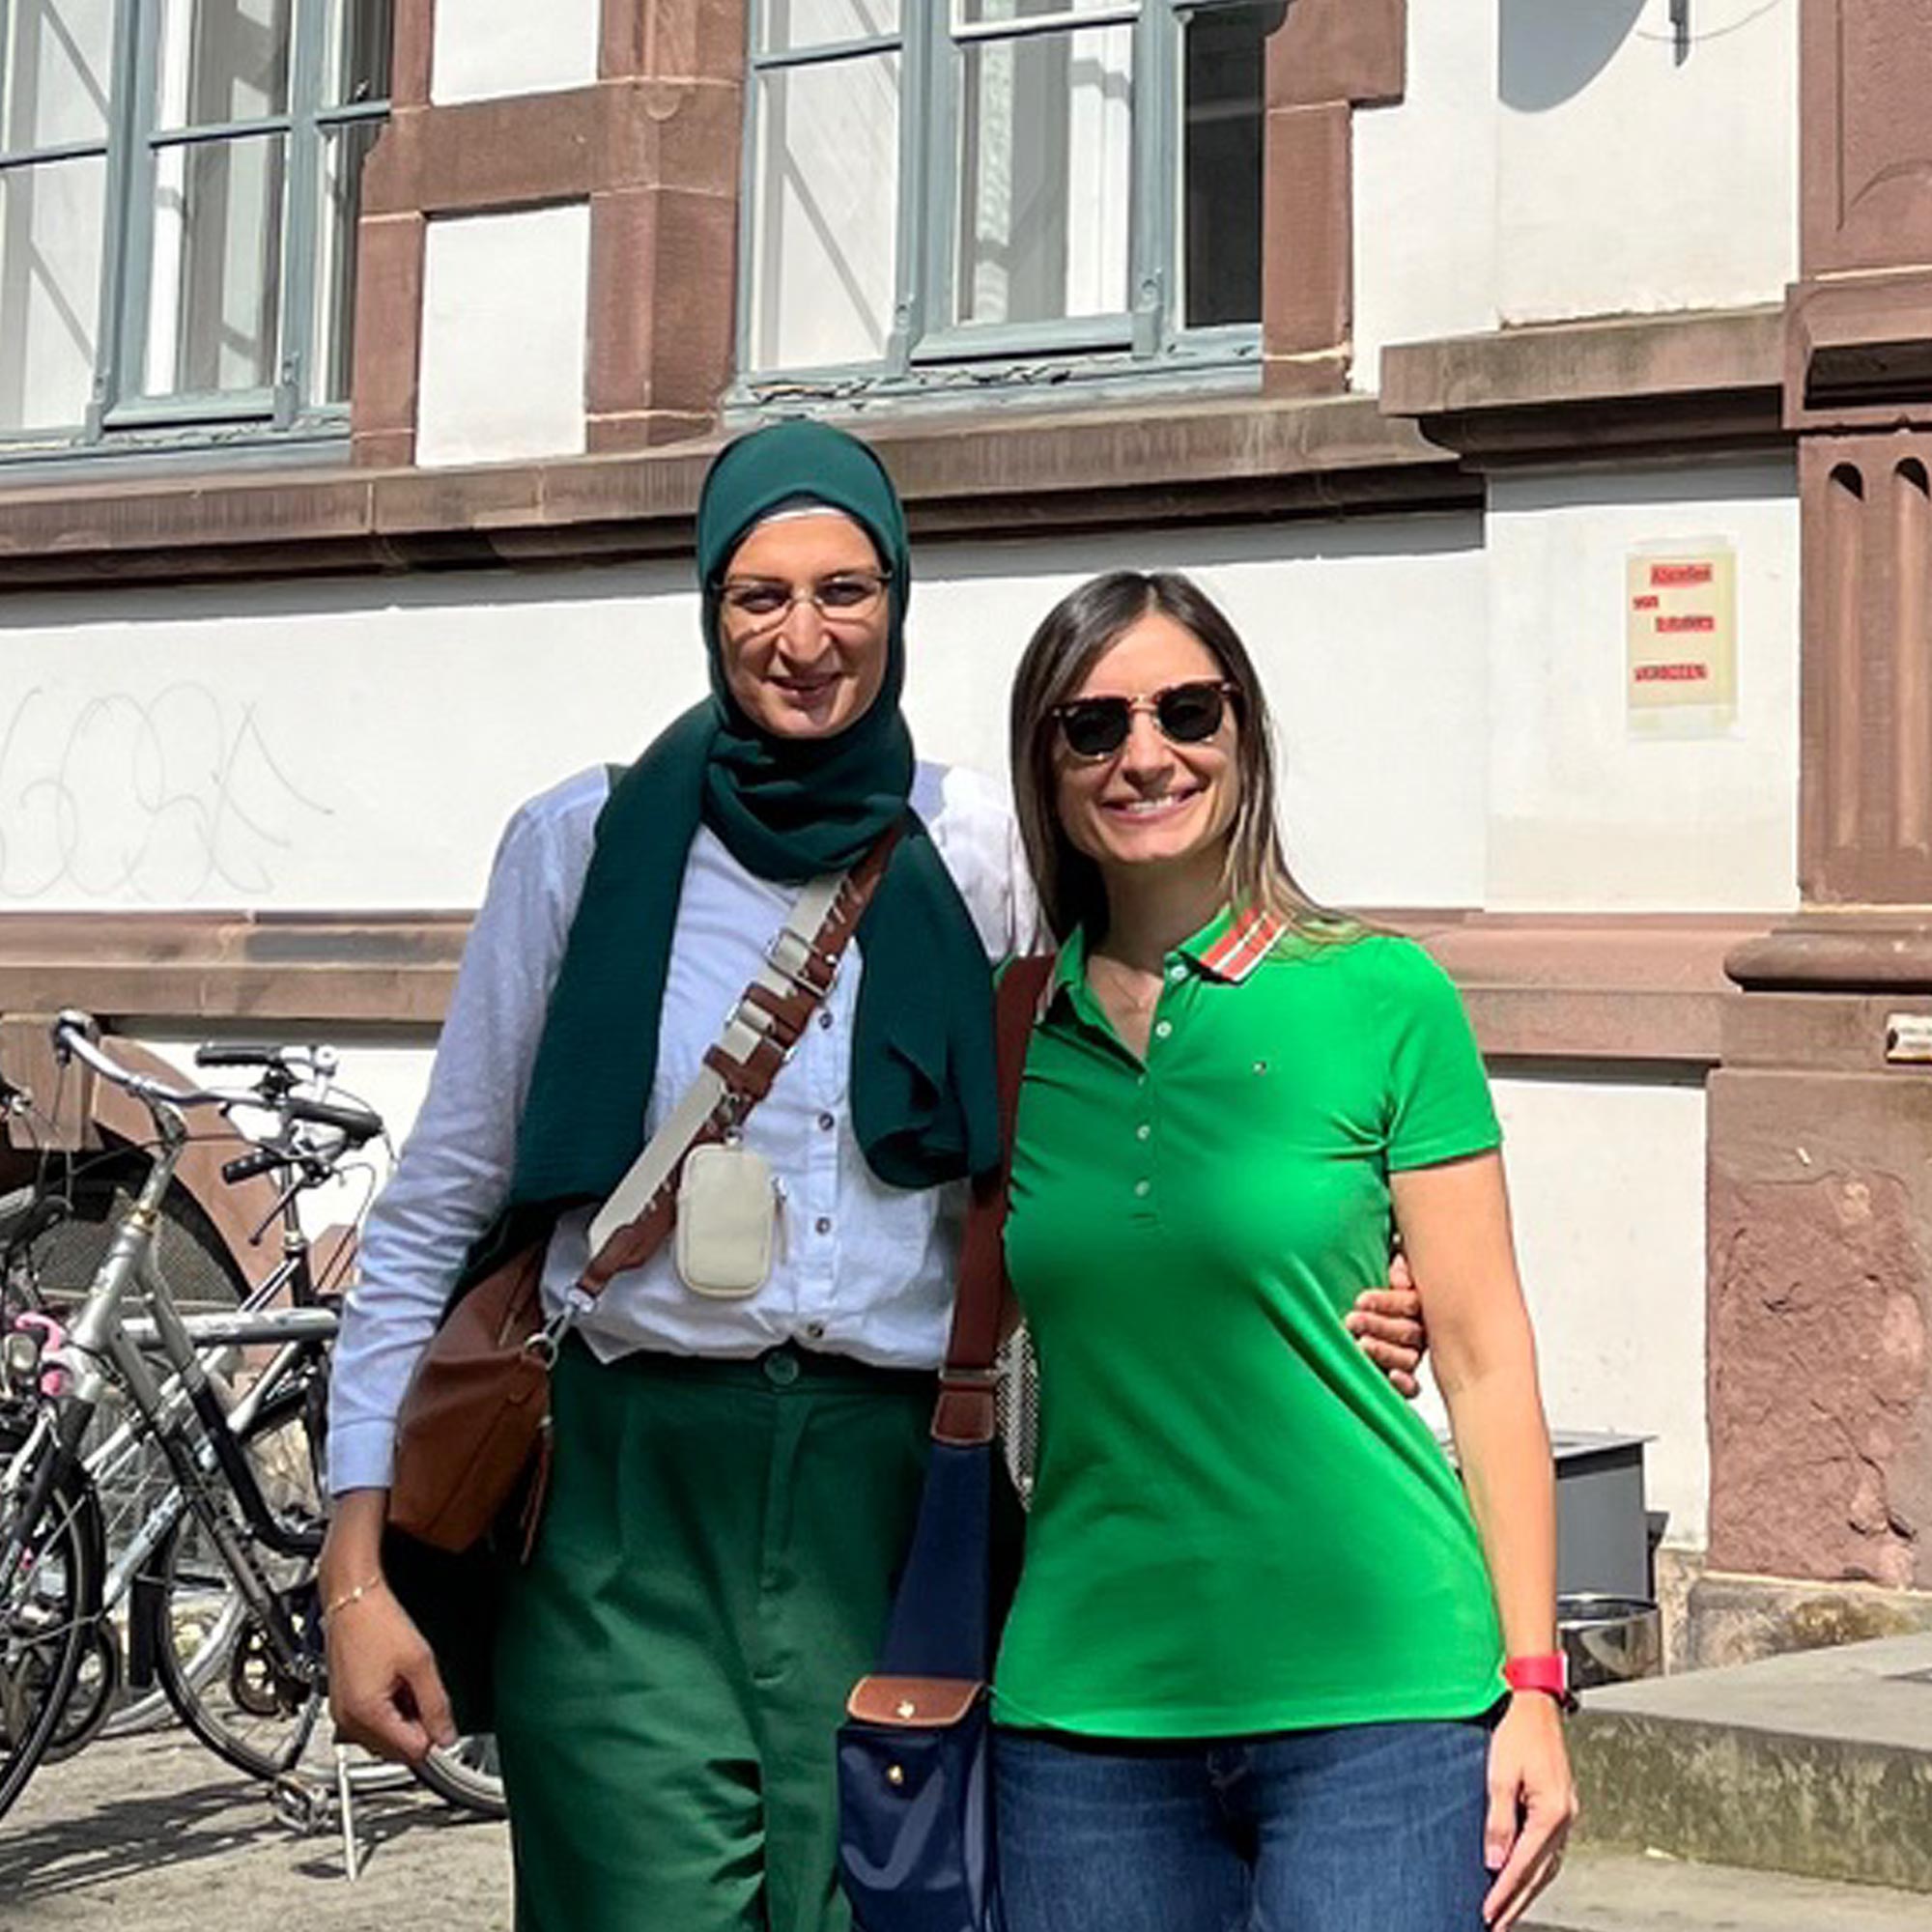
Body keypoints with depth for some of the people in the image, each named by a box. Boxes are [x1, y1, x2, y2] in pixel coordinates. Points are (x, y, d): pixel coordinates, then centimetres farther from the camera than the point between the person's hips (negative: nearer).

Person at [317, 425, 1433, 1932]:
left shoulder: (985, 858, 5)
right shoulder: (587, 843, 2)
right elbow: (436, 1215, 6)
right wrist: (358, 1568, 0)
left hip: (889, 1512, 1)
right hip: (629, 1505, -1)